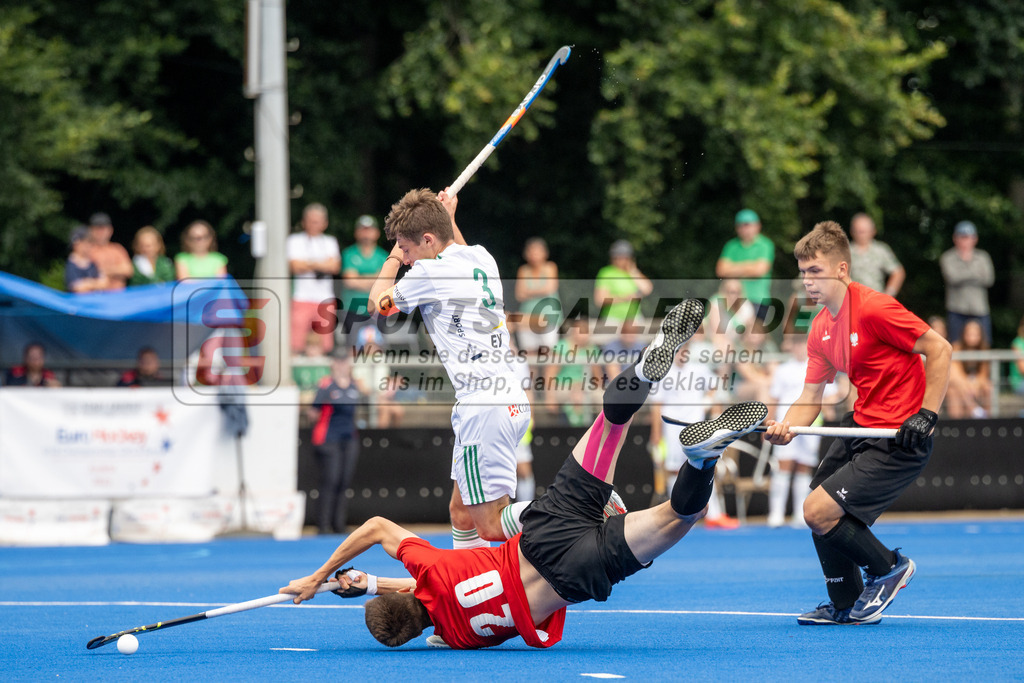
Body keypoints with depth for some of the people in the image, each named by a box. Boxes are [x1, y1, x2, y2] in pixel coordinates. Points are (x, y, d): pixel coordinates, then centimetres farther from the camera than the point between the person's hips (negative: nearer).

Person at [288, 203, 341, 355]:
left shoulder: (330, 242, 17)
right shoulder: (294, 240, 8)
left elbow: (335, 266, 1)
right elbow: (295, 266, -6)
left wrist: (310, 263, -6)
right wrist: (322, 265, 1)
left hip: (326, 300, 3)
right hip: (302, 298, -3)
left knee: (325, 346, -2)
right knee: (296, 344, -13)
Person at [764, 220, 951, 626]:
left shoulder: (873, 309, -20)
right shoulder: (821, 328, 7)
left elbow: (939, 349, -17)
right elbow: (811, 395, 8)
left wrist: (926, 416, -21)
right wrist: (785, 429, -13)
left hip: (899, 438, -9)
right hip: (862, 426, 9)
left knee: (819, 512, -13)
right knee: (819, 508, 13)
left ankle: (889, 568, 10)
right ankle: (846, 605, 29)